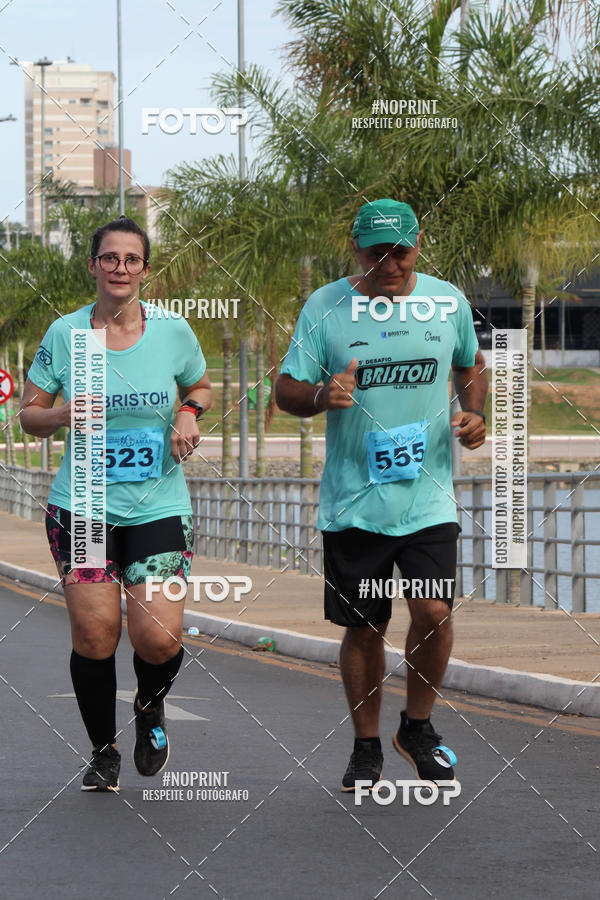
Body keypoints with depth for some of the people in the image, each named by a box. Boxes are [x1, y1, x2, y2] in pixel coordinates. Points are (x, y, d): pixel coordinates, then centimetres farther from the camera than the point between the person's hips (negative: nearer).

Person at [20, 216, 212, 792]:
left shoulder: (173, 332, 1)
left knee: (158, 637, -12)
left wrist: (189, 414, -2)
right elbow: (29, 415, 5)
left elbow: (200, 386, 20)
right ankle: (103, 751, 18)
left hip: (159, 507, 0)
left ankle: (150, 708, 24)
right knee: (94, 635, -6)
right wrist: (64, 414, -16)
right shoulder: (65, 333, -1)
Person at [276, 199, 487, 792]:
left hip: (428, 496, 0)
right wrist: (322, 395, -22)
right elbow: (286, 390, 0)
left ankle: (417, 727, 10)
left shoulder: (447, 301, 4)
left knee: (433, 610, -15)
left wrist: (474, 415, 3)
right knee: (363, 628, 6)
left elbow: (470, 365, 22)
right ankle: (366, 747, 25)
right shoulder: (324, 307, -2)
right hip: (353, 499, 0)